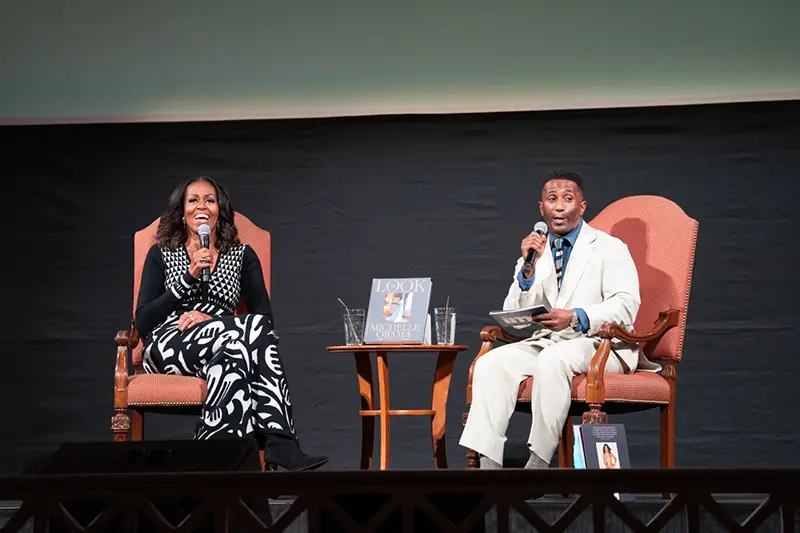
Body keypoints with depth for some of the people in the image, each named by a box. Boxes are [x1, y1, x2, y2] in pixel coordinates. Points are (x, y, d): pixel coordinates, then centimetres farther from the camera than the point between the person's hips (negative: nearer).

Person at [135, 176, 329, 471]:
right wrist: (189, 276, -5)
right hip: (168, 345, -2)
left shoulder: (242, 256, 18)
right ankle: (277, 443, -45)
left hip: (225, 343, 2)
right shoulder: (161, 255, 15)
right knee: (253, 327, -33)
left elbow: (264, 315, 6)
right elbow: (142, 324, 3)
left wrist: (208, 318, -9)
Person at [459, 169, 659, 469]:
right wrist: (528, 268, -8)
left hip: (601, 345, -5)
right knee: (491, 363, -23)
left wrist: (576, 317, -27)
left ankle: (538, 462, -33)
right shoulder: (535, 253, 17)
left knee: (553, 359, -37)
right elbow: (514, 318, 7)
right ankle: (488, 463, -29)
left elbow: (625, 305, -11)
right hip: (545, 343, 5)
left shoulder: (610, 248, 5)